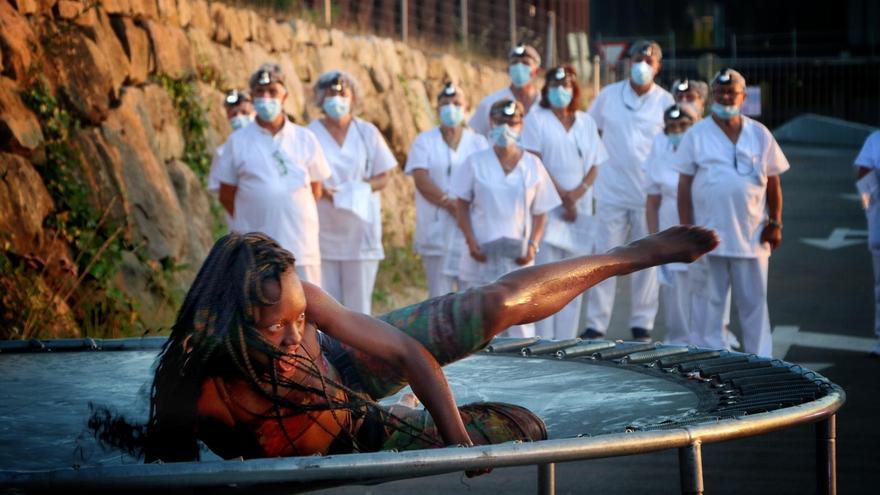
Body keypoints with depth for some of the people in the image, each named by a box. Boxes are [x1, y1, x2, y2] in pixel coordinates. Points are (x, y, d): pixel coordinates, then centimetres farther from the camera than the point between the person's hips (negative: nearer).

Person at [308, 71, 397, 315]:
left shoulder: (367, 132, 8)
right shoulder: (311, 134, 1)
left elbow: (383, 177, 8)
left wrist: (361, 187, -12)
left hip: (360, 225, 1)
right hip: (323, 228, -1)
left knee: (359, 296, 0)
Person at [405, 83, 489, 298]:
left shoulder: (478, 142, 10)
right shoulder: (424, 141, 6)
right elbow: (421, 180, -7)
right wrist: (449, 203, -20)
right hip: (436, 230, -1)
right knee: (439, 296, -1)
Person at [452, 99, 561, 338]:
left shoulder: (533, 165, 4)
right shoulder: (476, 162, 2)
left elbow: (540, 211, 6)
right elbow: (462, 205, 4)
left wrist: (533, 245, -8)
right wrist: (471, 242, -7)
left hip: (518, 258, 0)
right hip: (482, 257, 0)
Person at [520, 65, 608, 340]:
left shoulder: (586, 122, 16)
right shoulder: (536, 119, 4)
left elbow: (595, 165, 9)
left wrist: (577, 193, -8)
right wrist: (563, 196, -11)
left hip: (580, 209, 4)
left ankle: (567, 342, 5)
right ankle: (544, 344, -7)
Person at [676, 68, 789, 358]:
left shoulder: (760, 135, 6)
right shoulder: (696, 136, 1)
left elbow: (773, 183, 9)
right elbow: (684, 186, 2)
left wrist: (775, 223, 2)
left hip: (752, 237, 1)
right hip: (708, 237, -1)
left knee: (754, 303, 6)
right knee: (708, 304, 5)